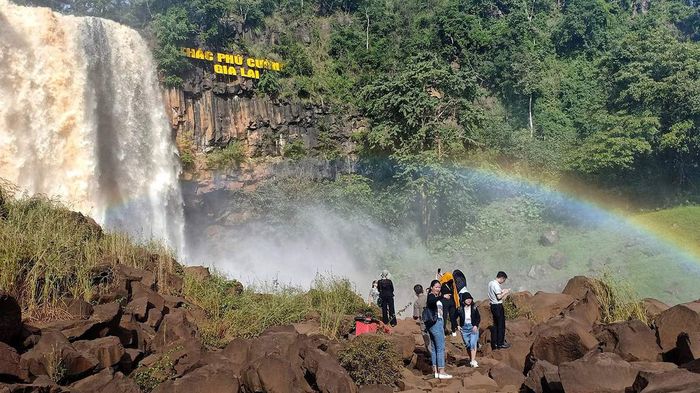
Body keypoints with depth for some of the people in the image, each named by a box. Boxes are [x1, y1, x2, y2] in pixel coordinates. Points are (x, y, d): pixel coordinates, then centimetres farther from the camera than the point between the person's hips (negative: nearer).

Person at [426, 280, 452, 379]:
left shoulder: (437, 297, 19)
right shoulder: (431, 296, -11)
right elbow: (431, 301, -37)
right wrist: (442, 296, -49)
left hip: (438, 323, 10)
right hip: (436, 323, -10)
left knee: (434, 347, 8)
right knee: (440, 347, -11)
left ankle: (435, 371, 10)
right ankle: (441, 372, -13)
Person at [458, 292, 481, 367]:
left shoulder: (474, 308, -2)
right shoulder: (460, 309, -4)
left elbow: (478, 318, 5)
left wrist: (476, 325, -8)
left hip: (473, 327, -1)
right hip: (464, 328, 1)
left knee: (473, 344, -14)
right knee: (468, 345, 7)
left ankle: (473, 361, -16)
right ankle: (471, 359, 21)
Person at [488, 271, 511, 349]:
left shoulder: (490, 283, 9)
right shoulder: (496, 285, -19)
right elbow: (499, 297, -23)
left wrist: (502, 291, 15)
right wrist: (505, 292, -10)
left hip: (493, 306, 9)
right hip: (498, 306, -9)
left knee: (495, 325, 15)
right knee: (501, 325, 0)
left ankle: (494, 343, 19)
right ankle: (500, 344, 5)